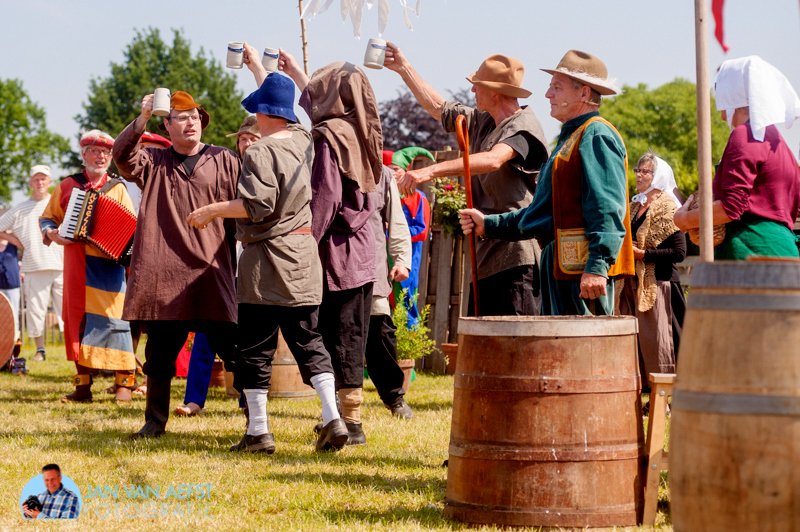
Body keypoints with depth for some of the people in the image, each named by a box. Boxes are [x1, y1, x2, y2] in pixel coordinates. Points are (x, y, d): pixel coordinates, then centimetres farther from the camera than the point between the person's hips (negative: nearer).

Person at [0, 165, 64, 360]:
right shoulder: (20, 209, 12)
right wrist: (16, 241, 6)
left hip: (60, 265, -1)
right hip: (34, 267, 1)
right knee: (35, 309, 1)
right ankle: (40, 350, 9)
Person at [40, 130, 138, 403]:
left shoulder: (117, 188, 8)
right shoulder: (67, 186, 11)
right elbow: (47, 217, 15)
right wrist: (50, 232, -6)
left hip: (108, 265, -2)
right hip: (76, 265, 2)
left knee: (113, 319, -8)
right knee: (78, 320, 3)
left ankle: (125, 383, -4)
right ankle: (82, 385, 8)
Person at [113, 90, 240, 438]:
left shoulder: (224, 161, 10)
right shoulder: (154, 163, 14)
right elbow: (122, 156, -5)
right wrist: (142, 120, -19)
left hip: (211, 275, -2)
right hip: (164, 278, 2)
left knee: (233, 350, -5)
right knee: (159, 355, 7)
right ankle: (155, 421, 18)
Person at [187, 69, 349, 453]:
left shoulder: (260, 153, -14)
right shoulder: (303, 141, 9)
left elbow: (257, 205, -22)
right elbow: (283, 109, 28)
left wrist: (211, 211, -10)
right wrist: (256, 67, 40)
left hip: (267, 258, -7)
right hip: (305, 258, 7)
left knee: (255, 348, 1)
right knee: (309, 342, 10)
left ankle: (258, 431, 3)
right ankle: (332, 418, -3)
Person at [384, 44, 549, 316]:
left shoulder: (523, 127, -11)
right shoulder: (482, 122, 17)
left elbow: (493, 160, -30)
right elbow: (439, 108, 33)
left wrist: (432, 170, -38)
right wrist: (404, 68, 33)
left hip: (516, 260, -10)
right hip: (484, 257, 10)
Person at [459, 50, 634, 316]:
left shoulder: (597, 136, -9)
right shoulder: (570, 138, 25)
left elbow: (607, 210, -20)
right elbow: (547, 210, 29)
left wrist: (597, 265, -29)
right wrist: (489, 225, 24)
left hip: (583, 269, -11)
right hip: (560, 265, 11)